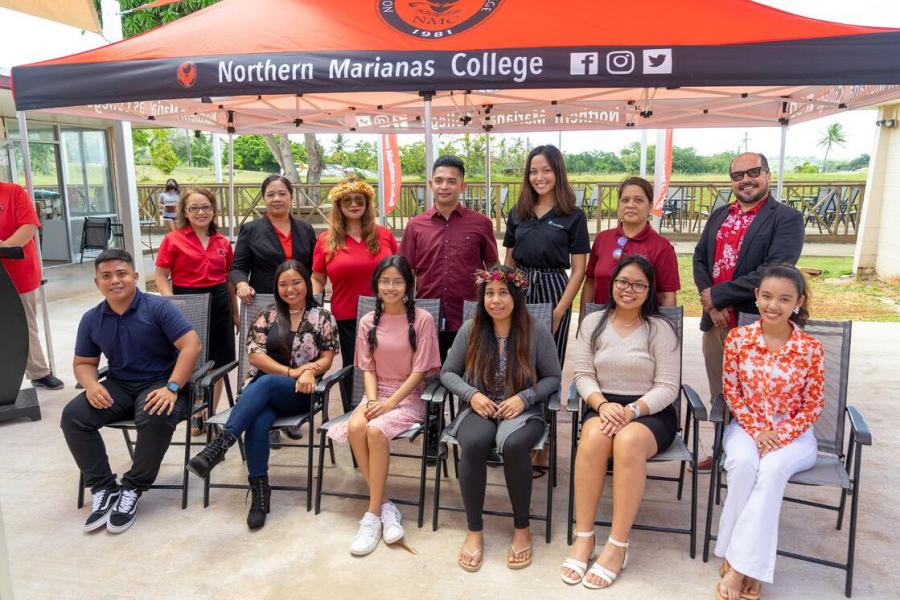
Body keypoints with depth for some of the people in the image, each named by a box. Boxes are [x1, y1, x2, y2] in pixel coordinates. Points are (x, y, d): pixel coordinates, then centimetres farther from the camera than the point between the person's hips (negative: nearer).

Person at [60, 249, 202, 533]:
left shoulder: (158, 307, -10)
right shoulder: (91, 320, 6)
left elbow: (191, 345, -17)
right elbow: (83, 363, 13)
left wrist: (172, 388, -27)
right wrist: (91, 385, -12)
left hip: (161, 383, -5)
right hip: (119, 385, 5)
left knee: (155, 418, -36)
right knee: (72, 416, -19)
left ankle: (133, 489, -13)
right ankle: (103, 488, -7)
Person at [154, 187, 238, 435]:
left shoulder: (223, 243, 5)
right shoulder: (173, 240, -5)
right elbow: (161, 276, -4)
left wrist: (235, 312, 15)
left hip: (219, 304, 3)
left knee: (217, 364, 10)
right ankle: (194, 415, 28)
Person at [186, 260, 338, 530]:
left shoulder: (322, 317, 9)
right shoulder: (267, 316, 12)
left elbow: (327, 357, 3)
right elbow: (255, 355, 2)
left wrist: (310, 371, -20)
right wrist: (291, 371, -12)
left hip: (300, 393, -2)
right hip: (262, 389, 2)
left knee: (265, 383, -36)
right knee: (258, 422, -33)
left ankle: (220, 444, -43)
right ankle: (259, 491, -25)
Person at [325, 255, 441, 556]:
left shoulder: (422, 319, -6)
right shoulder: (369, 322, 7)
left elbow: (419, 371, -9)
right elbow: (368, 368, 6)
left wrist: (389, 403, -15)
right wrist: (372, 400, -12)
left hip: (409, 396, -4)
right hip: (377, 393, 4)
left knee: (375, 430, -31)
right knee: (355, 427, -27)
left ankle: (374, 513, -17)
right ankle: (385, 503, -15)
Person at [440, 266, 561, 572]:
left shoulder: (537, 332, -3)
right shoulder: (470, 330, 1)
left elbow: (553, 378, 4)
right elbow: (448, 372, 9)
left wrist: (525, 397, -13)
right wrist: (471, 394, -10)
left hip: (522, 411, -1)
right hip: (479, 409, 2)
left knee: (512, 444, -36)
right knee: (474, 443, -34)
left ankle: (522, 528, -11)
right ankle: (474, 530, -14)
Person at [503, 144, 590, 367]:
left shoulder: (574, 216, -3)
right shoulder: (517, 213, 7)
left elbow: (578, 271, -4)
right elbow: (508, 263, 13)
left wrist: (559, 312, -12)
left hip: (553, 291, -3)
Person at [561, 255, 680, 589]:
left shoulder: (661, 329, 0)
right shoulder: (593, 322, 8)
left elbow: (667, 388, -5)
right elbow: (583, 375, 3)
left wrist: (631, 410, -22)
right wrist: (602, 404, -17)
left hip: (651, 412, -2)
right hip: (603, 406, 2)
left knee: (628, 441, -36)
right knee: (593, 437, -33)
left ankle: (618, 546, -24)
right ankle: (583, 537, -21)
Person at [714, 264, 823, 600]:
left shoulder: (811, 349, -6)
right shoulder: (738, 339, -4)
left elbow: (813, 407, -2)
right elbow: (731, 392, 1)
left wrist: (780, 435, -16)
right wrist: (756, 431, -12)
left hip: (793, 433, -1)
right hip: (746, 426, 1)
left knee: (772, 469, -32)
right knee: (743, 463, -32)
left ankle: (740, 566, -25)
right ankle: (747, 562, -17)